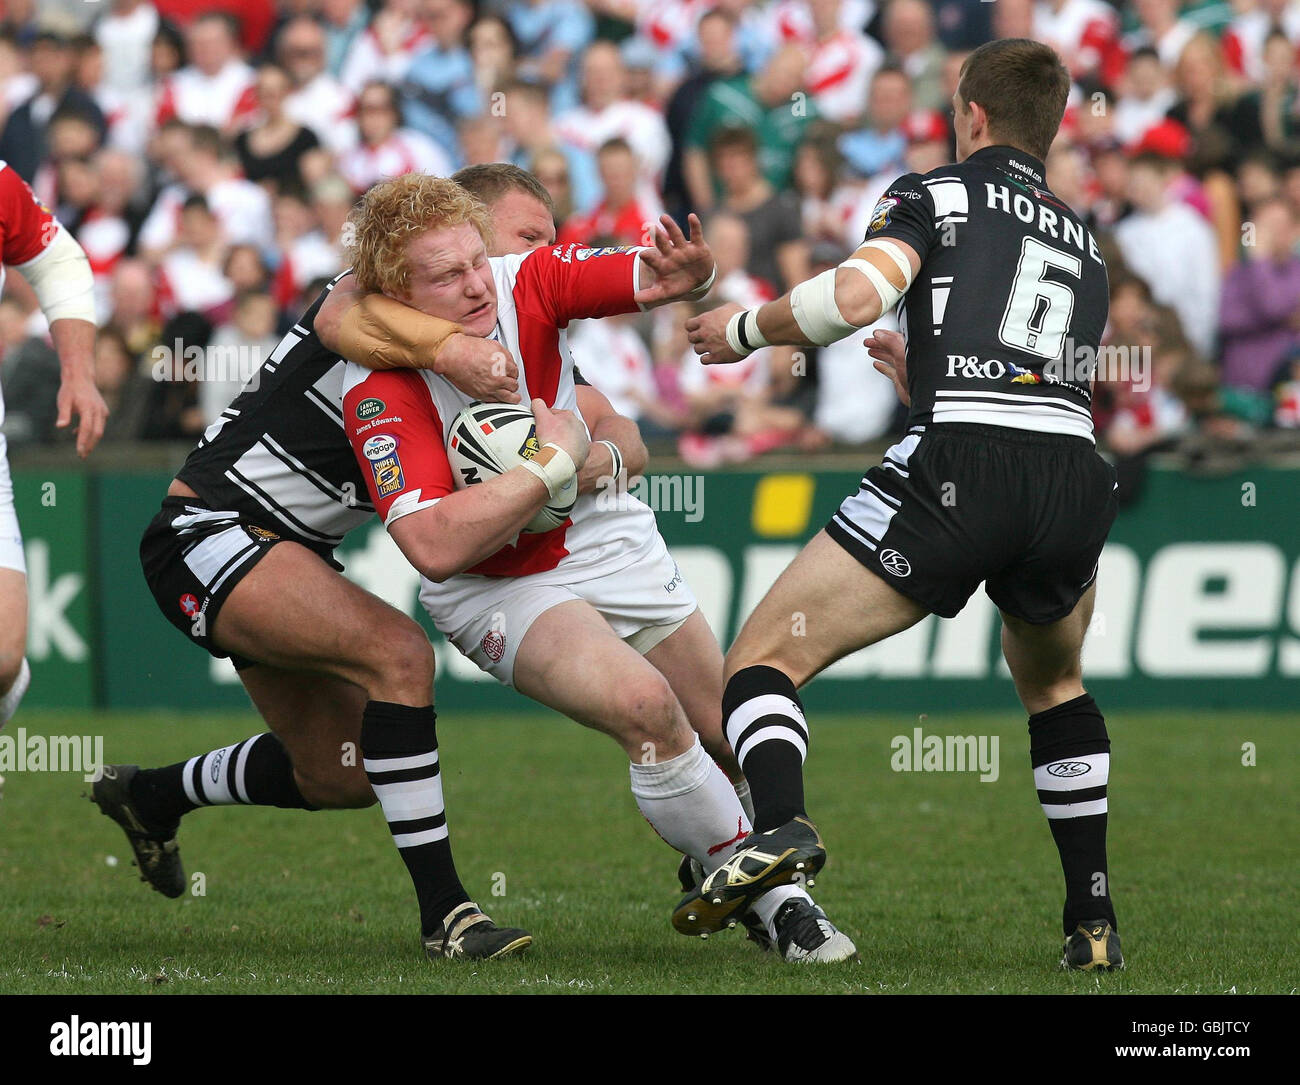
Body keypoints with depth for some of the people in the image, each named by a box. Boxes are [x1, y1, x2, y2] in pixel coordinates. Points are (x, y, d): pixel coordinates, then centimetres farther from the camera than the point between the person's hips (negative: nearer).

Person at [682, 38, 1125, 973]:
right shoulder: (1085, 245, 30)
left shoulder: (937, 194, 12)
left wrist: (744, 330, 10)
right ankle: (1094, 920, 24)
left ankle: (782, 825, -30)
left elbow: (856, 297, -6)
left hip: (960, 471, -5)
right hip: (1079, 476, 5)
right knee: (1054, 684, 33)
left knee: (764, 657, 0)